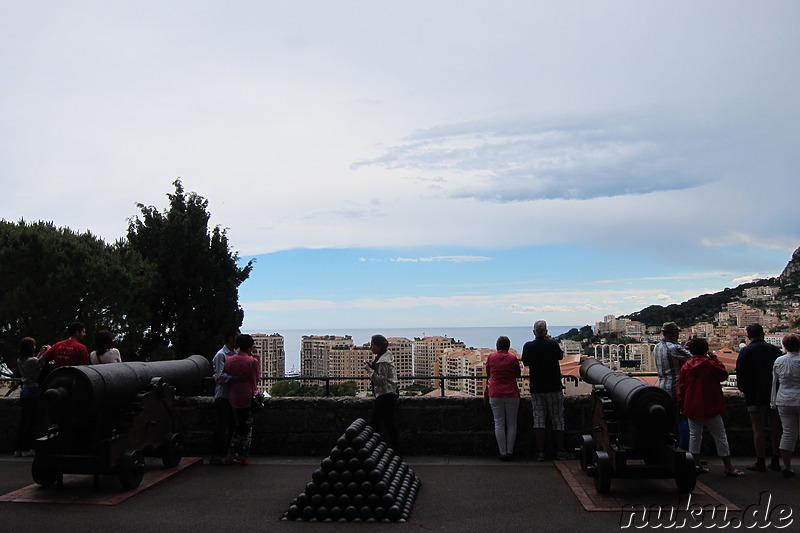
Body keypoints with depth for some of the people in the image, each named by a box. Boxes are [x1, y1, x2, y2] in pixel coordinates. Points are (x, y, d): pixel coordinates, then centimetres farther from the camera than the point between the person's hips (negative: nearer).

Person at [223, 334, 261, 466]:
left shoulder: (229, 360, 0)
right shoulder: (252, 361, -12)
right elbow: (258, 376, 0)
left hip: (234, 398, 4)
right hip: (248, 398, -4)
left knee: (237, 427, 16)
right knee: (247, 428, 6)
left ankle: (231, 455, 12)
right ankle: (243, 457, 8)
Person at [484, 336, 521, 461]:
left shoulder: (491, 358, 1)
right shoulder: (513, 358, -3)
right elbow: (518, 374, 10)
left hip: (495, 395, 1)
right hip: (512, 394, 0)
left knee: (499, 424, 4)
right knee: (511, 424, 8)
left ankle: (503, 453, 2)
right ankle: (510, 452, 6)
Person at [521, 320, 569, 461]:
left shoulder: (528, 346, -6)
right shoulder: (552, 344, -11)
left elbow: (526, 362, 8)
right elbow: (560, 356, 9)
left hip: (536, 389, 2)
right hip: (554, 388, -1)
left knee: (539, 419, 4)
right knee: (557, 419, 8)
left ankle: (540, 452, 1)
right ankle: (560, 451, 10)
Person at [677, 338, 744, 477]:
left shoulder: (685, 366, 2)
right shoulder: (709, 364, -13)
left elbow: (681, 388, 5)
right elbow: (724, 374, 0)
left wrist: (682, 405, 14)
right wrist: (715, 359, 6)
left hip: (691, 407, 4)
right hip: (710, 407, -4)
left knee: (694, 435, 11)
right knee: (720, 437, 4)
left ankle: (696, 465, 12)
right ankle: (728, 468, 8)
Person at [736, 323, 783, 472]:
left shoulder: (745, 351, -7)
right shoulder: (775, 350, 4)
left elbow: (741, 376, -8)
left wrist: (744, 389, 8)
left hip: (755, 397, -4)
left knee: (758, 429, 0)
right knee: (775, 429, 11)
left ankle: (760, 463, 2)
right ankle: (775, 462, 16)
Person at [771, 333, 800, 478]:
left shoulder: (778, 361, 1)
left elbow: (774, 382, 8)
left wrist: (774, 401, 16)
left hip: (784, 402, 4)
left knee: (788, 433, 9)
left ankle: (787, 467, 11)